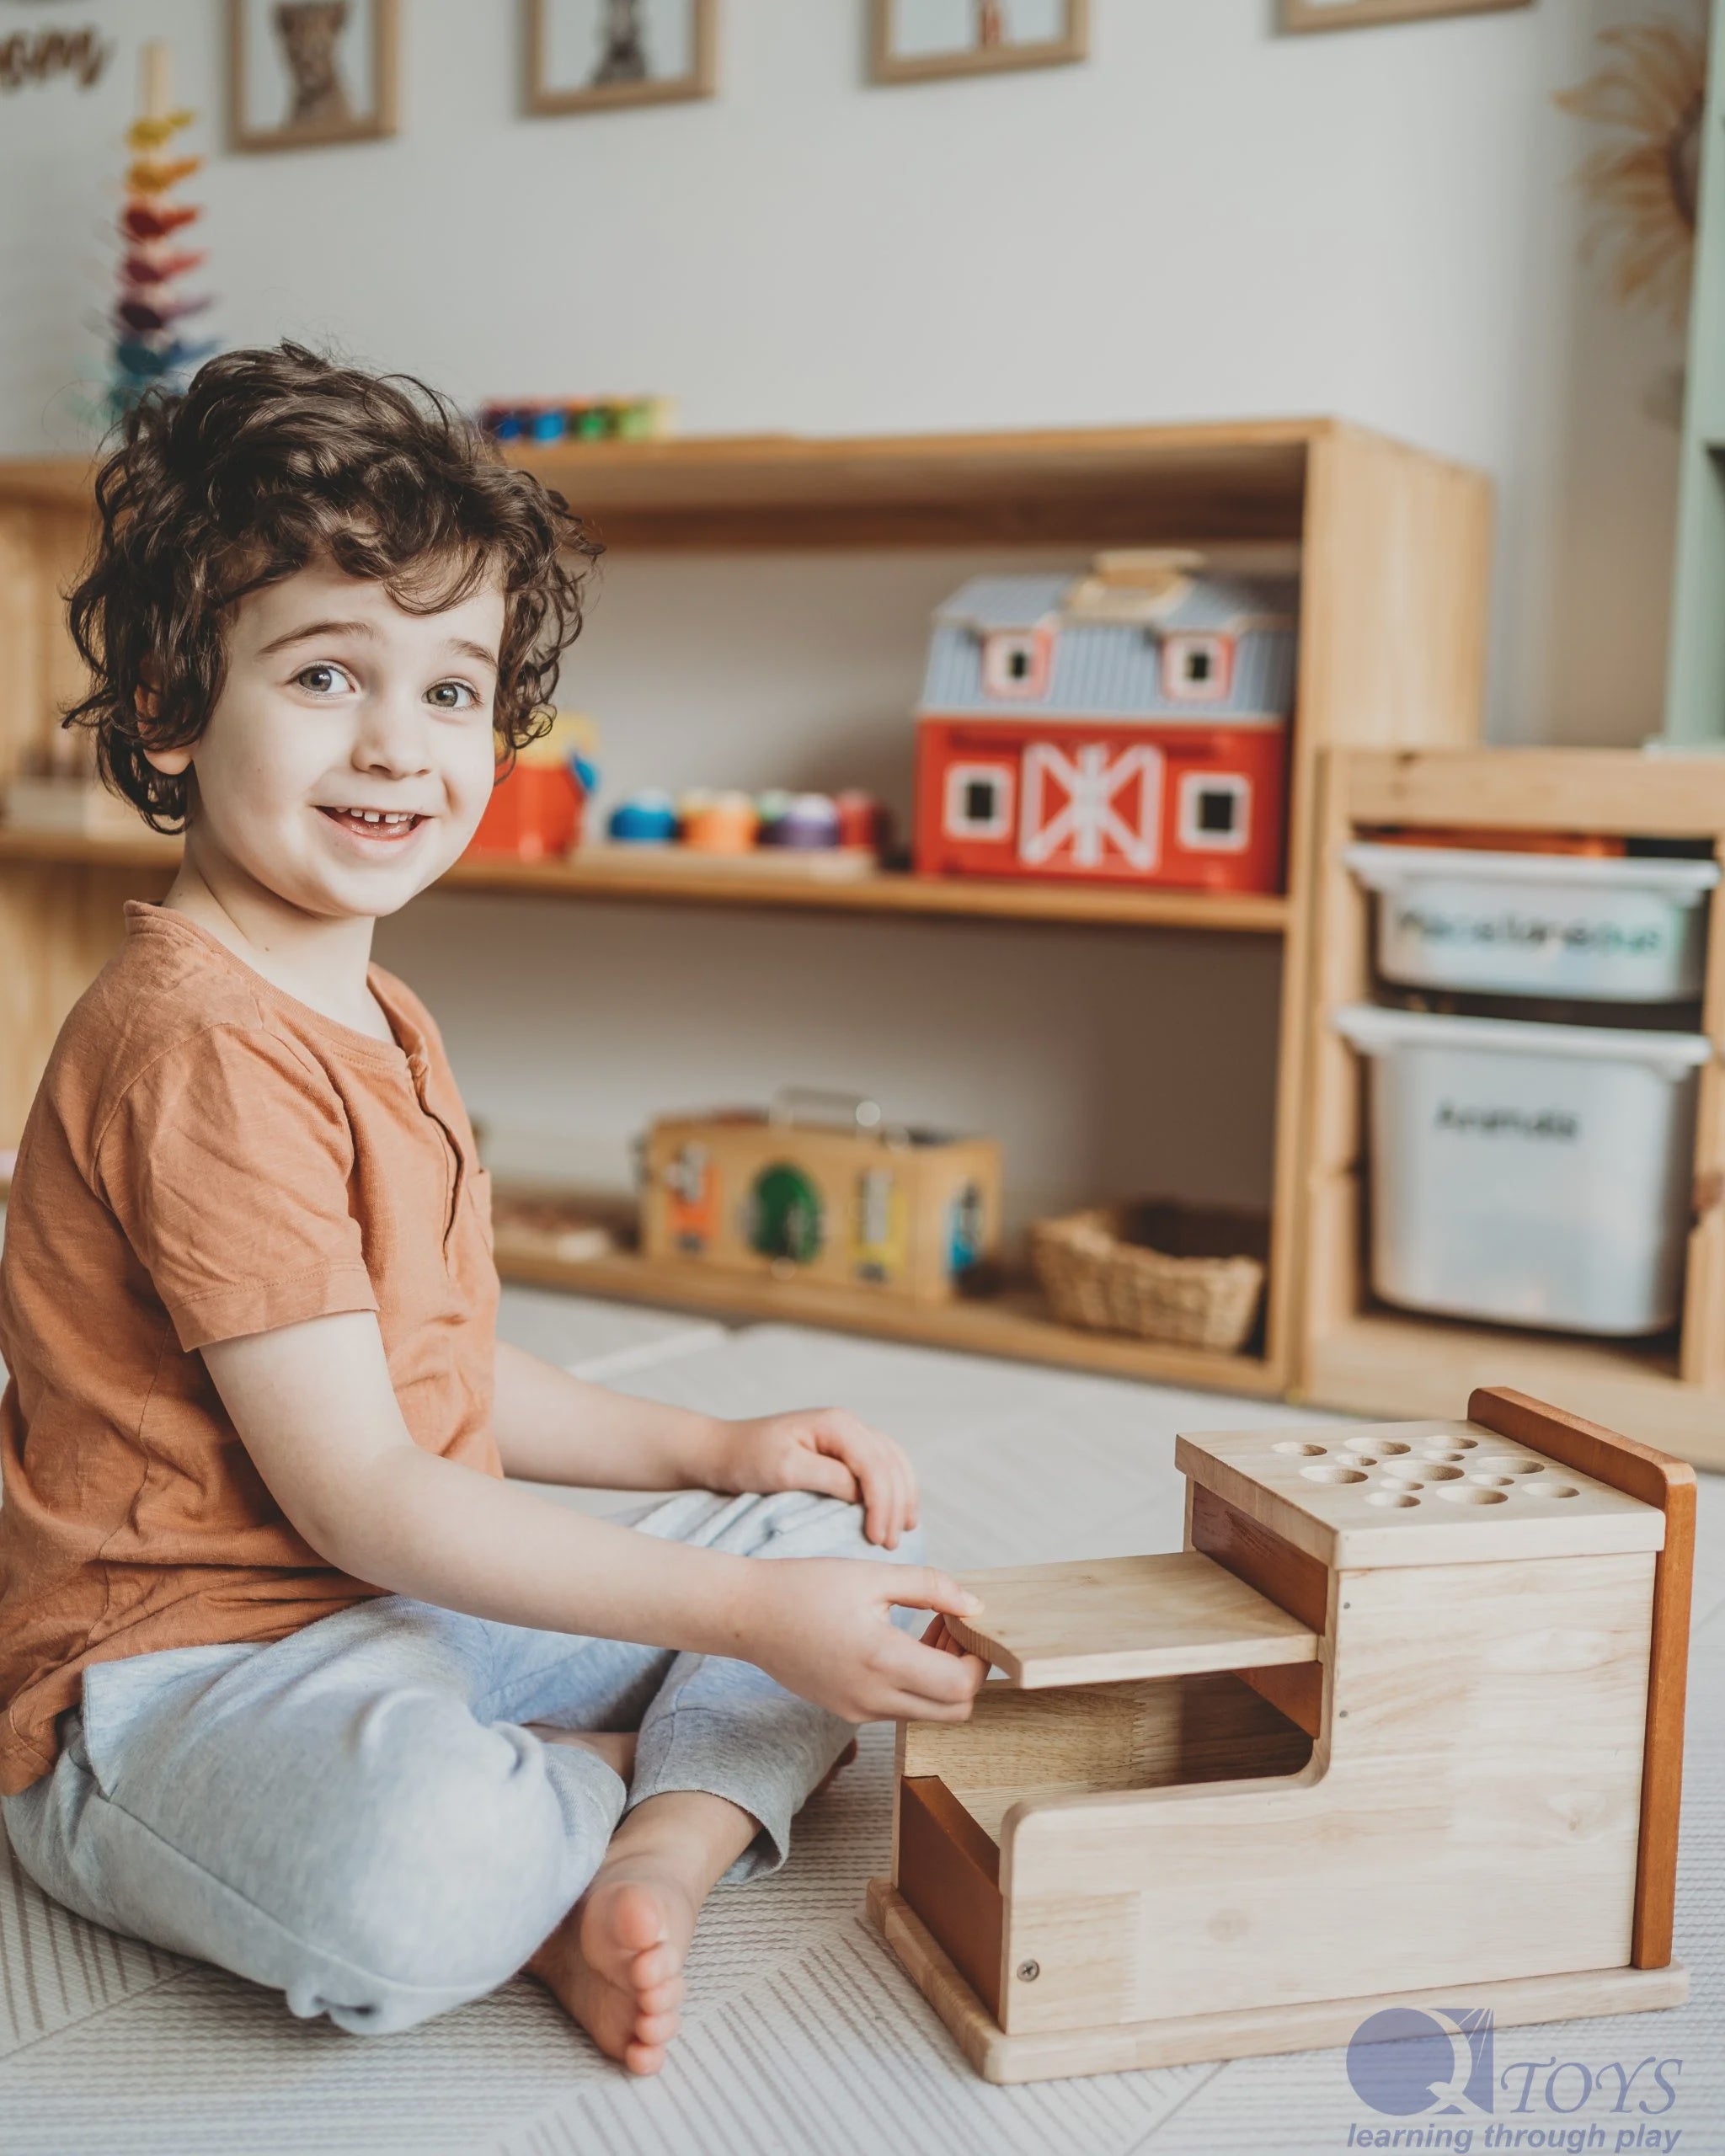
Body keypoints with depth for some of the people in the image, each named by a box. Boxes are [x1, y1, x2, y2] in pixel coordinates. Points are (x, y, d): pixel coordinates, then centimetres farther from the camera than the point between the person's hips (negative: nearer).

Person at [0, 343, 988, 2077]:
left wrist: (719, 1451, 8)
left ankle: (638, 1873, -14)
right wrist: (744, 1616, -23)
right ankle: (658, 1785, -6)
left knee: (842, 1542, 10)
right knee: (416, 1879, -41)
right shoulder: (204, 1051, -22)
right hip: (176, 1675, -9)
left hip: (423, 1608, 10)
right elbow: (356, 1495, -24)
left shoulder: (377, 1020, 12)